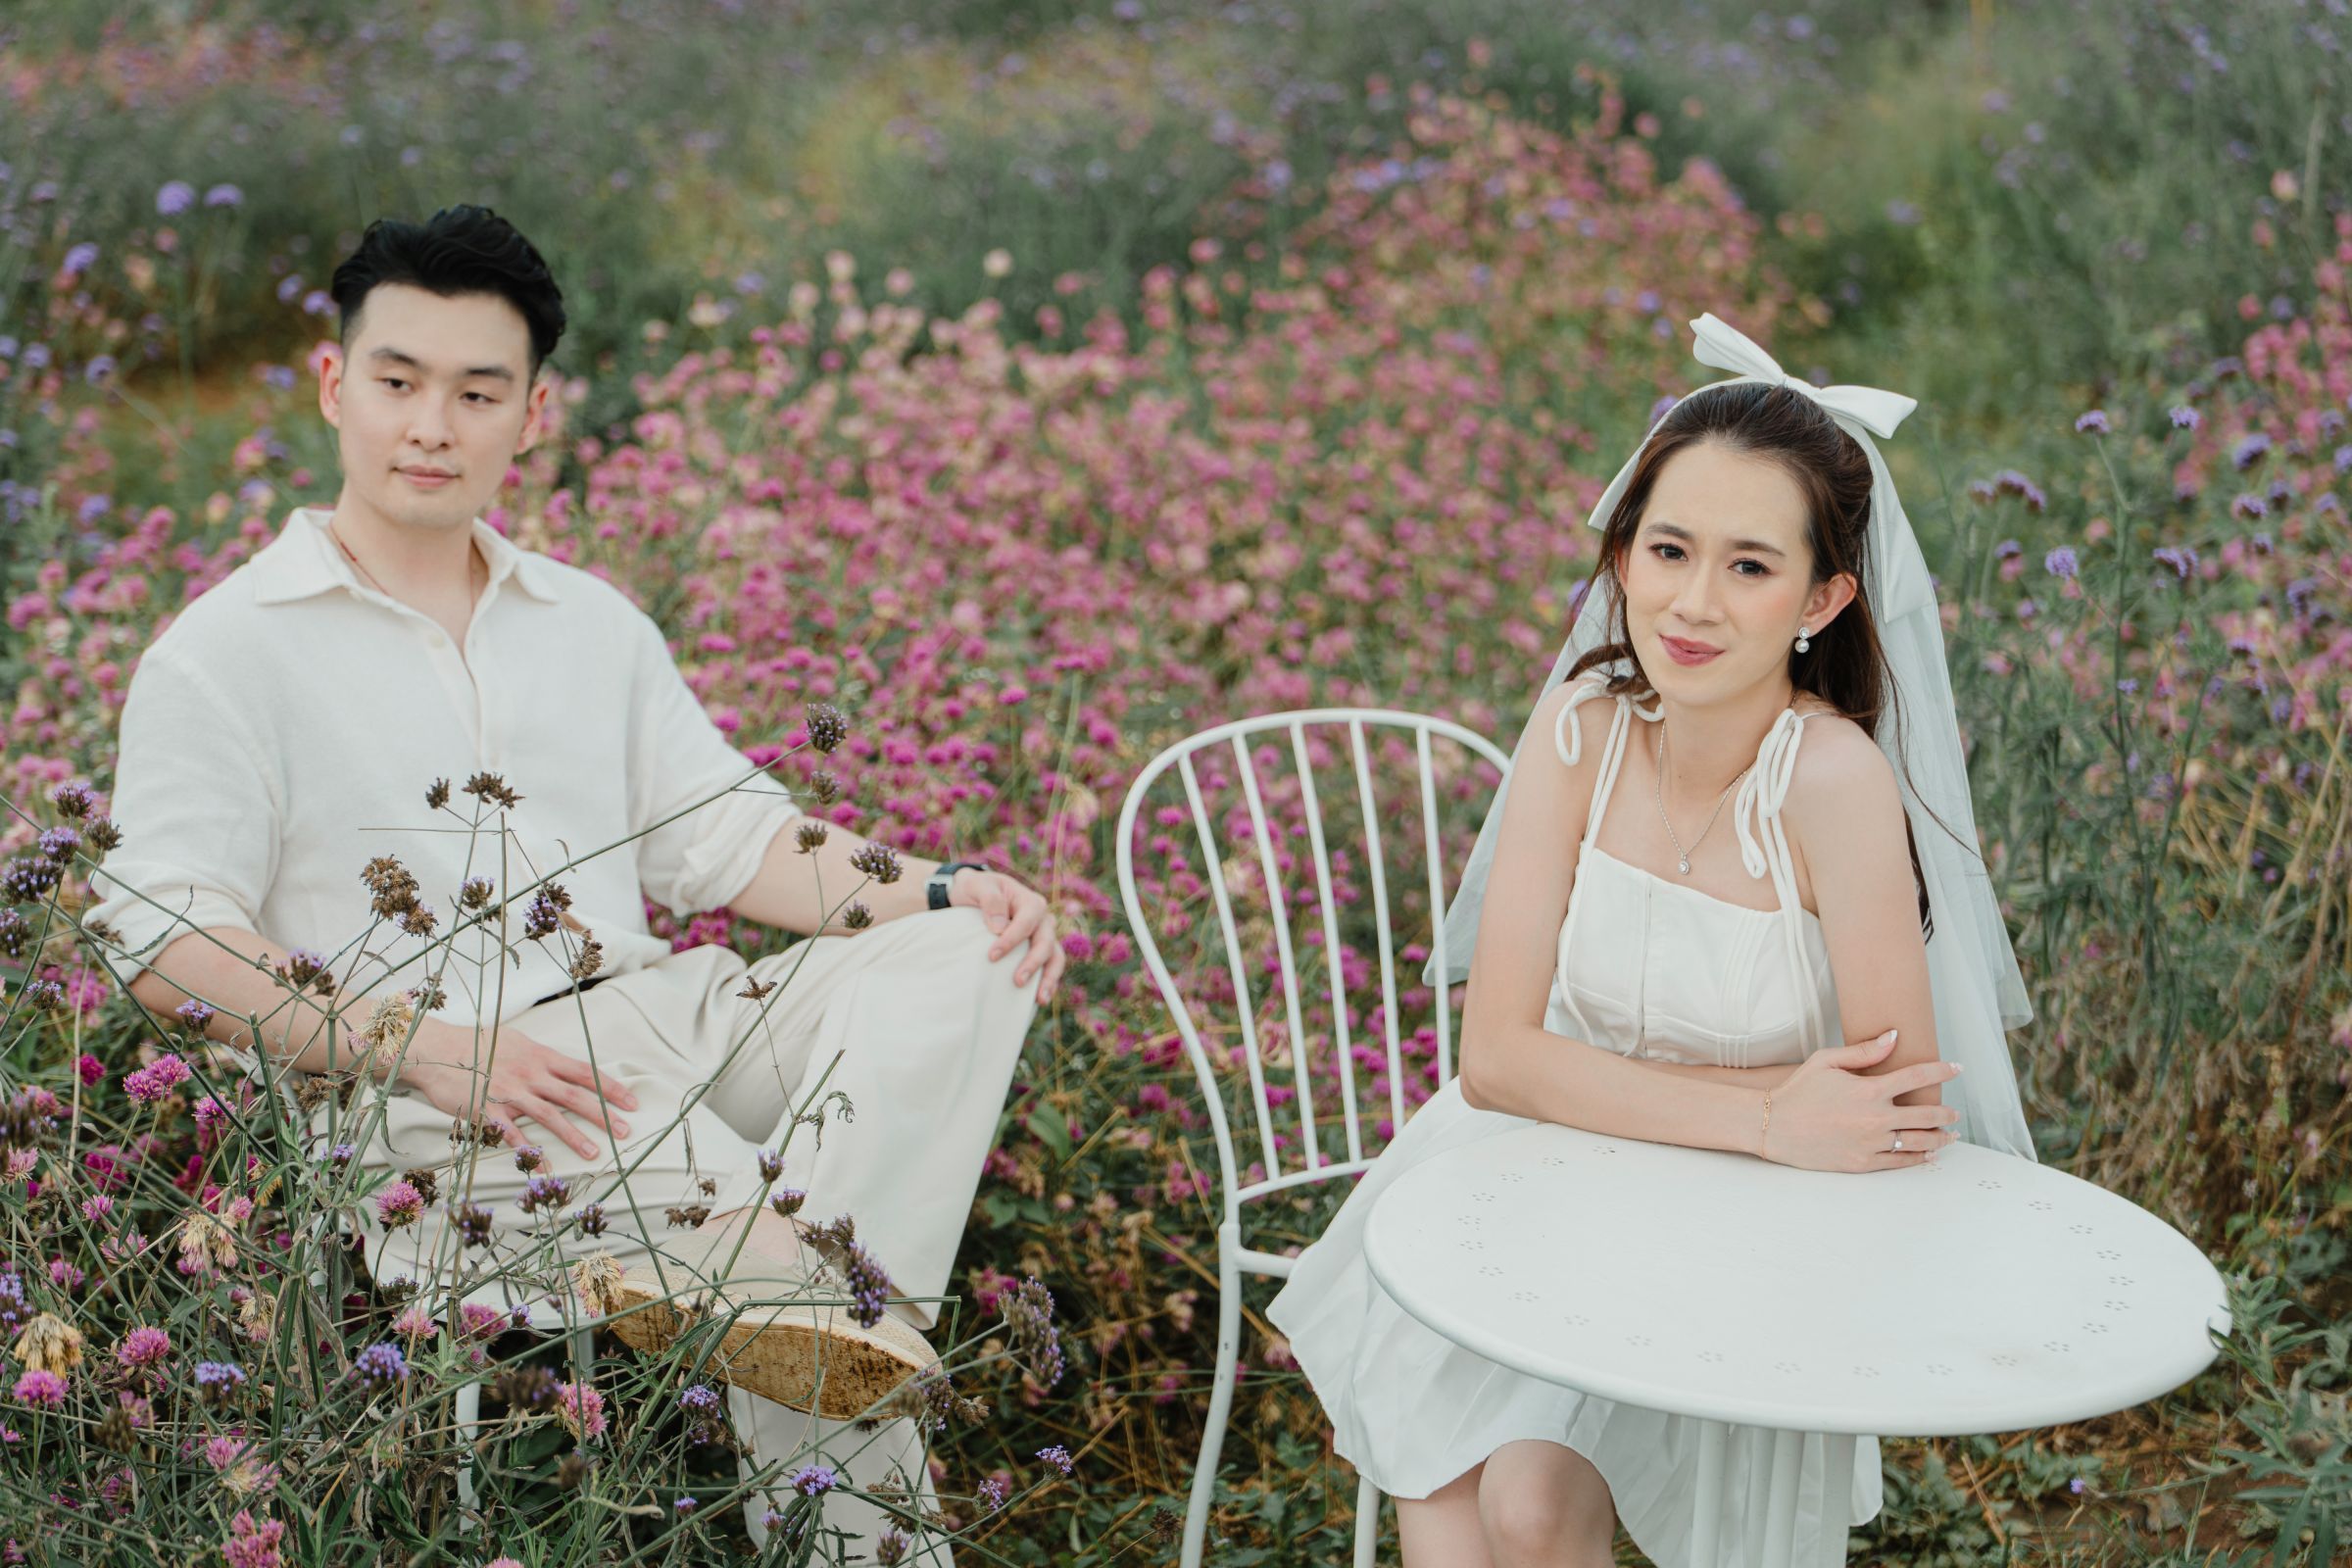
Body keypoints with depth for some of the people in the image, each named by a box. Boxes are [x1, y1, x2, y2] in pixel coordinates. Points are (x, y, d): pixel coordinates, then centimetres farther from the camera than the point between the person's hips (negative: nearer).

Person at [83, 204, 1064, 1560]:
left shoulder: (595, 625, 23)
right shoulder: (228, 654, 5)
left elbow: (731, 836, 18)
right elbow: (170, 946, -6)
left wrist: (945, 889, -1)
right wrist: (418, 1046, -20)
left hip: (653, 1015, 6)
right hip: (417, 1096, -6)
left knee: (959, 954, -17)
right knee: (717, 1187, -34)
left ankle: (820, 1283, -37)